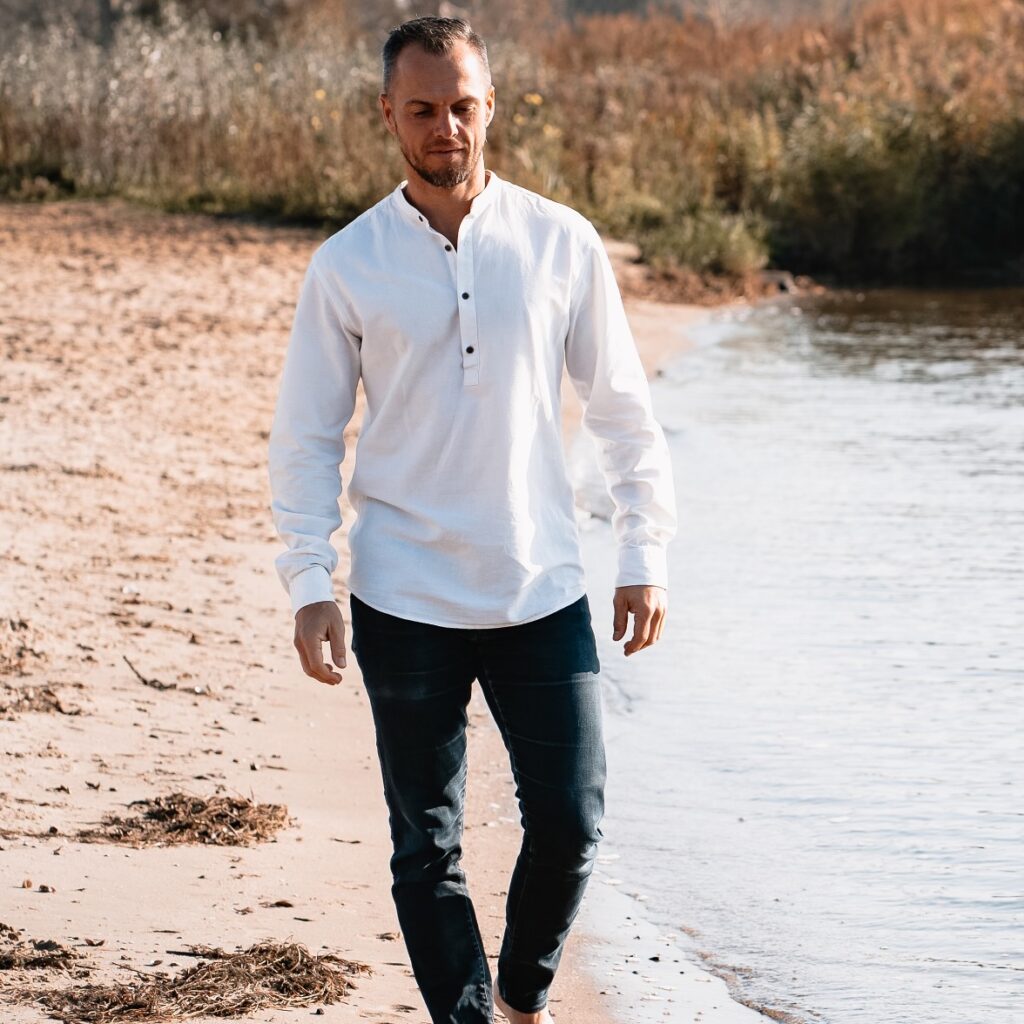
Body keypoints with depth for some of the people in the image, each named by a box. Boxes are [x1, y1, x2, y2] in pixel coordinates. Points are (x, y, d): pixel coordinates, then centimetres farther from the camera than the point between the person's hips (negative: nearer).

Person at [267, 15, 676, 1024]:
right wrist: (310, 585, -5)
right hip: (406, 602, -1)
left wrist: (644, 556, 4)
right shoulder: (346, 266, -1)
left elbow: (623, 411, 8)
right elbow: (304, 437, 3)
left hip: (544, 592, 1)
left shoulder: (561, 242, 1)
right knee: (428, 847, 3)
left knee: (571, 823, 2)